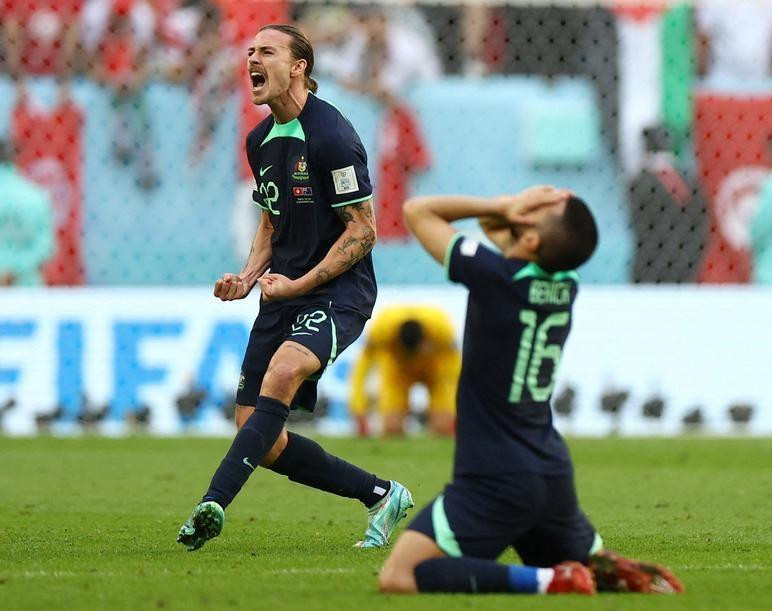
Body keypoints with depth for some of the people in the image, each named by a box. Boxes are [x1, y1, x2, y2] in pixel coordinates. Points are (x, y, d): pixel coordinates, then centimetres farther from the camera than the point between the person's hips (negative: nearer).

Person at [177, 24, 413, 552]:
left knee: (282, 371, -37)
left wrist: (298, 285, -17)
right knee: (264, 441, -1)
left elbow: (362, 232, -13)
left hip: (337, 291, -8)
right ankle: (382, 495, 16)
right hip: (283, 295, 8)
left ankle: (214, 504, -48)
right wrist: (248, 277, 6)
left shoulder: (332, 136, -13)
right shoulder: (260, 141, 11)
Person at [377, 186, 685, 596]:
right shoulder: (566, 284, 3)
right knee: (594, 564, 32)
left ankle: (544, 581, -21)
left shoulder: (495, 277, -18)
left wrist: (500, 207, -5)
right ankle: (625, 575, -1)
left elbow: (417, 211, -6)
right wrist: (502, 211, -3)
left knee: (399, 577, -16)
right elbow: (492, 226, 19)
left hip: (494, 484, -8)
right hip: (554, 477, 8)